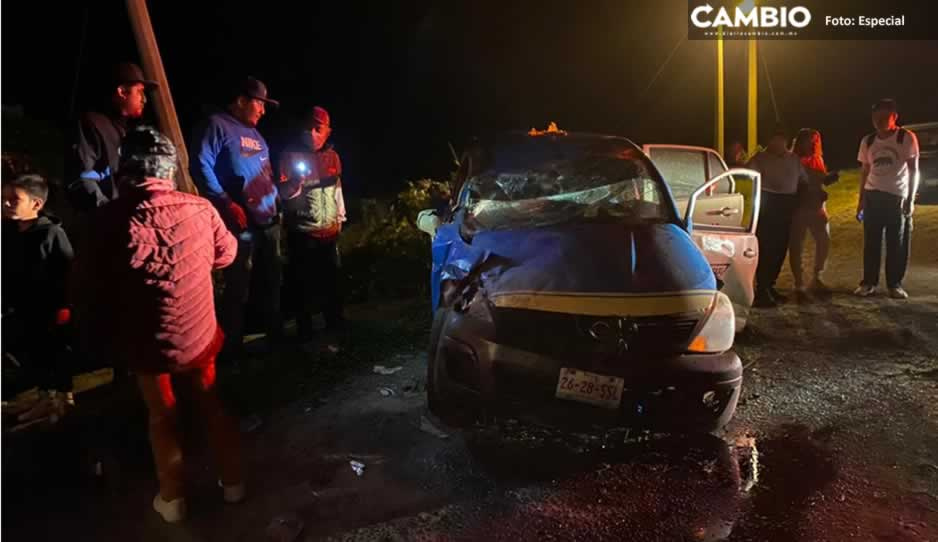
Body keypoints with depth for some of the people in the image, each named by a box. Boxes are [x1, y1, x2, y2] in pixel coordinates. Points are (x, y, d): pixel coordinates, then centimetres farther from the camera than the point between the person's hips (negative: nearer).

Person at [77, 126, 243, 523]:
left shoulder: (110, 220, -16)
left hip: (145, 344, -1)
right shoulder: (199, 209, -12)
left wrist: (100, 340, 13)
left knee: (161, 418, 19)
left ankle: (173, 498, 32)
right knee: (211, 406, 21)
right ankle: (233, 481, 32)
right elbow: (225, 254, 6)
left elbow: (91, 285, -5)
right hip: (197, 335, 1)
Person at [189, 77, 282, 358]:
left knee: (270, 283, 16)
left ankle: (276, 339, 29)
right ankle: (232, 350, 10)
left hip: (268, 222, 8)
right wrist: (226, 204, -20)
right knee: (238, 288, -3)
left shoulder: (254, 133, 22)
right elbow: (201, 167, -14)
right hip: (241, 223, -8)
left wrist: (278, 195, 10)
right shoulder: (216, 126, -4)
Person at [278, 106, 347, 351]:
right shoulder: (290, 155, -5)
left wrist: (340, 217, 19)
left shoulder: (332, 156, 9)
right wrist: (294, 183, -32)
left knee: (332, 285, 7)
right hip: (301, 233, -4)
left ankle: (334, 335, 21)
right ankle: (305, 336, 12)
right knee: (303, 286, -1)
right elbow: (282, 192, -11)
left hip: (329, 232, 4)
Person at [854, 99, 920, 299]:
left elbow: (913, 170, -4)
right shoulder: (868, 141, 7)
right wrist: (861, 200, 10)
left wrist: (911, 199, -10)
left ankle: (895, 284, 10)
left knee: (898, 243, 1)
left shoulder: (907, 138, -4)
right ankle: (869, 282, 9)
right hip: (873, 196, 3)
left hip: (897, 197, -3)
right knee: (871, 241, 3)